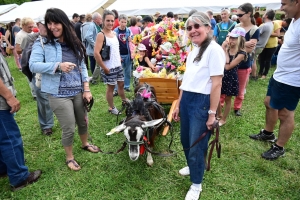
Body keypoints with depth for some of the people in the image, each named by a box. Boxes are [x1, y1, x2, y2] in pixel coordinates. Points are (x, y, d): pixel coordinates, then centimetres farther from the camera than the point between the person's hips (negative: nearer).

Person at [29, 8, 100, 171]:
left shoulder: (74, 43, 6)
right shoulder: (42, 43, -6)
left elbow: (82, 66, 8)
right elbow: (33, 65, -16)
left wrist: (86, 89, 2)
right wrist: (58, 66, -28)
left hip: (78, 92, 5)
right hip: (59, 95, -4)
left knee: (83, 121, 19)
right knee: (69, 129, 2)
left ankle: (85, 143, 49)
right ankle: (69, 157, 29)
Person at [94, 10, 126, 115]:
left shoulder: (114, 33, 9)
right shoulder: (101, 35, -15)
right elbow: (96, 53, -23)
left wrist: (119, 60, 13)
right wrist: (104, 68, -20)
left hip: (118, 65, 7)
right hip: (109, 67, -7)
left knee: (121, 84, 18)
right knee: (111, 87, 5)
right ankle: (111, 108, 22)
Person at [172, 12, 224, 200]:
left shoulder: (214, 49, -12)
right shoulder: (193, 51, 14)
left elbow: (216, 84, -16)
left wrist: (212, 113, -16)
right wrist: (178, 104, 18)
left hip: (202, 102, -8)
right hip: (186, 100, 8)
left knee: (197, 145, 5)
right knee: (186, 141, 21)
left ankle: (196, 185, 27)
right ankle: (193, 166, 49)